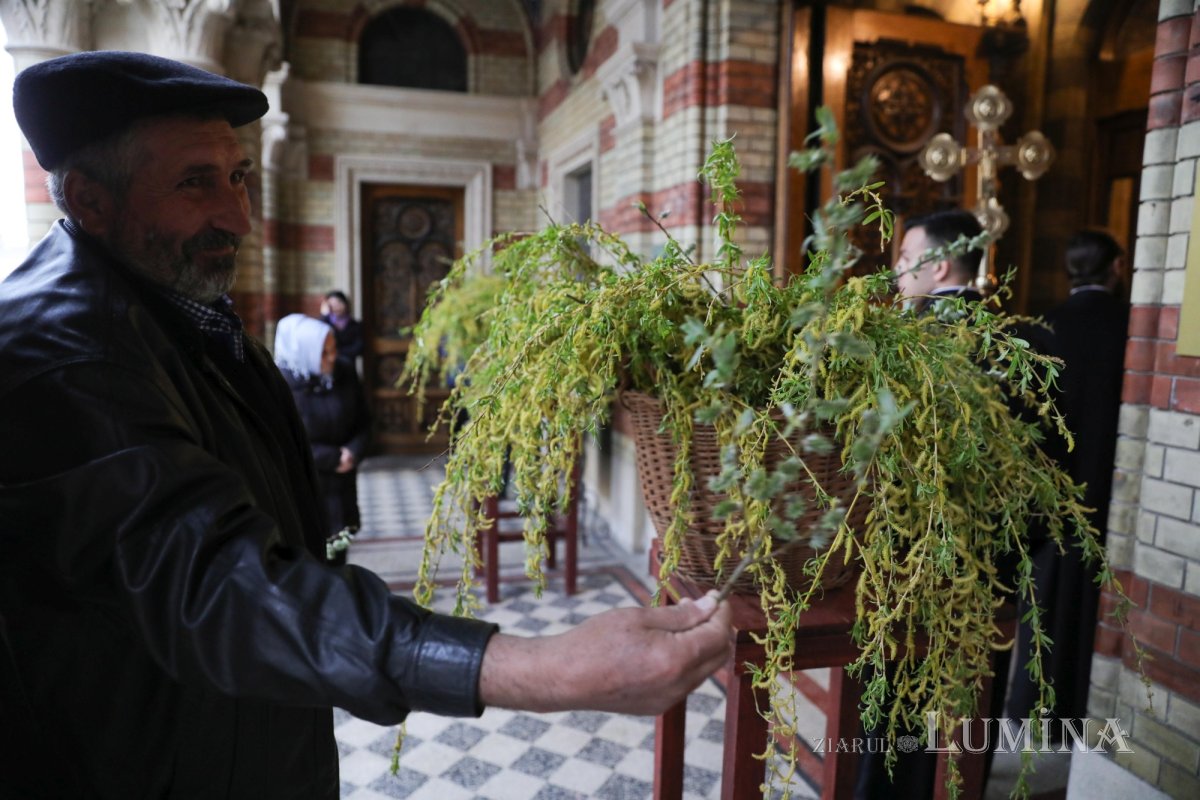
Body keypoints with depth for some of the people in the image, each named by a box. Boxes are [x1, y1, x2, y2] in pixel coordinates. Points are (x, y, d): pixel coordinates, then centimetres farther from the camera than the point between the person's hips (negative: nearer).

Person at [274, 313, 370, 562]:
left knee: (337, 558, 14)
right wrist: (332, 459, -16)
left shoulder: (345, 373, -4)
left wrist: (353, 452, -14)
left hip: (340, 489, 4)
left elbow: (362, 421, 5)